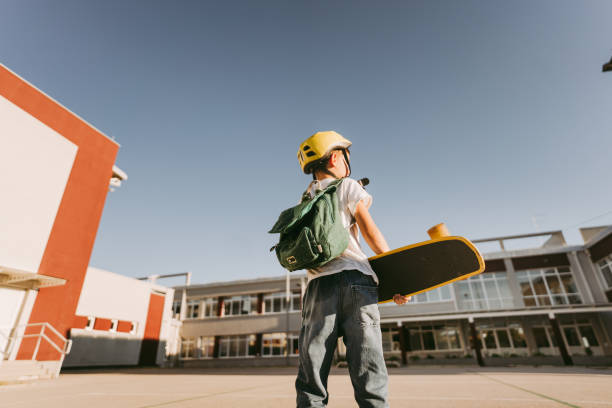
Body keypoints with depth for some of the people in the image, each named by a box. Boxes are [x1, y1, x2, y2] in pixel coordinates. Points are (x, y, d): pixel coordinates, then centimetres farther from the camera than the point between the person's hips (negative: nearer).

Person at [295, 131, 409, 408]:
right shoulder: (348, 186, 9)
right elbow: (371, 234, 6)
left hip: (319, 284, 4)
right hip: (355, 279, -4)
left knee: (310, 384, 2)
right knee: (369, 377, -4)